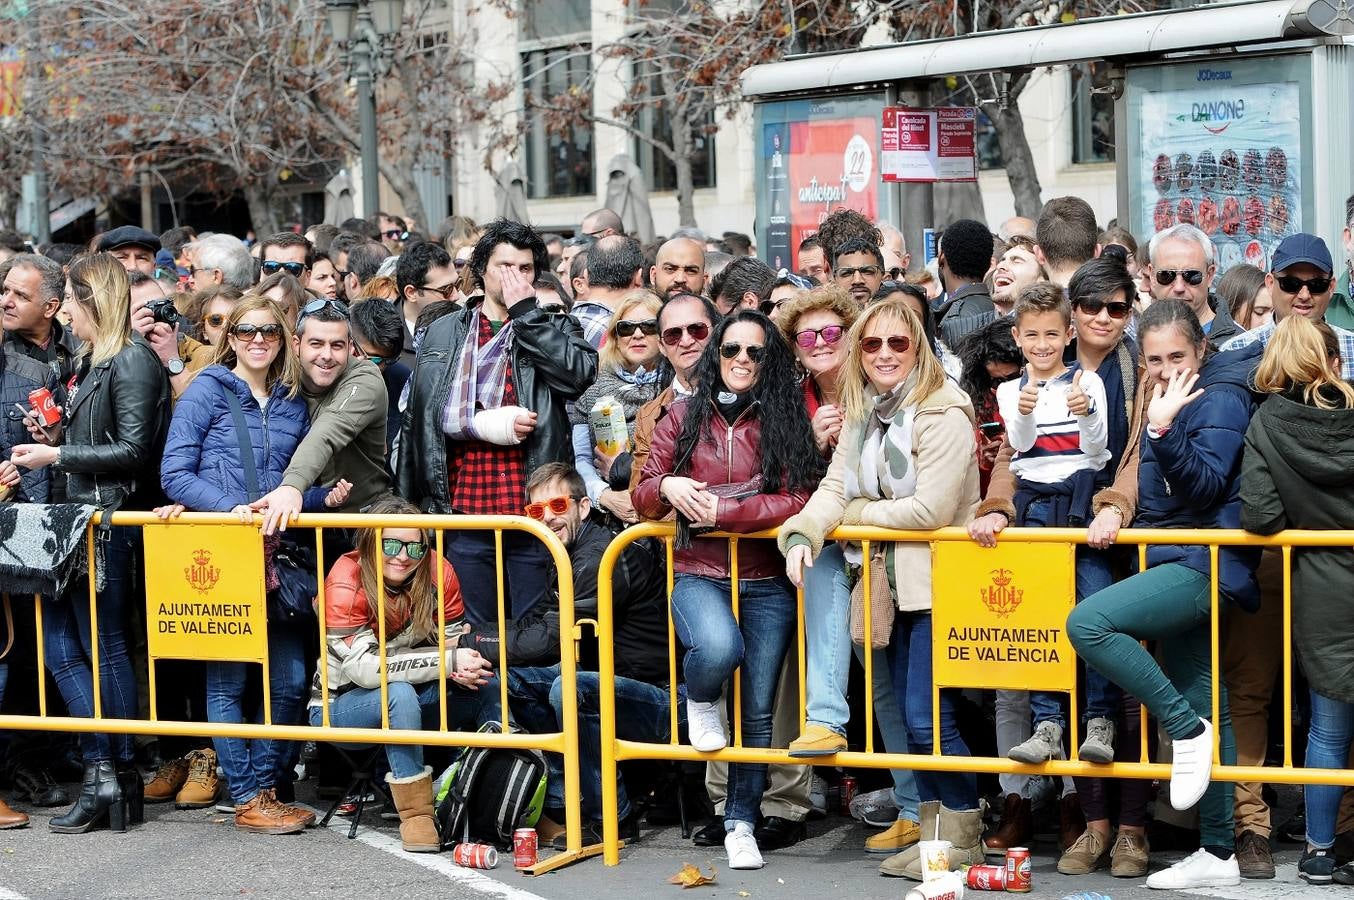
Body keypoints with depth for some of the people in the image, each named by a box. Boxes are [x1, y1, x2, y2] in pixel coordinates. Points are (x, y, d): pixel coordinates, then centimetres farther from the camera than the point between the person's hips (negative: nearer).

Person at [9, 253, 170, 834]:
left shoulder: (133, 361, -11)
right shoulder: (92, 361, 17)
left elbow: (133, 450, -18)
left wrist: (57, 455, -14)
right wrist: (53, 436, 6)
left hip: (112, 521, -10)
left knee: (105, 648, -1)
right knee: (59, 646, 7)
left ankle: (115, 775, 9)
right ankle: (103, 771, 11)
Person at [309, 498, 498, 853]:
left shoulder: (437, 572, -11)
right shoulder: (345, 584, -24)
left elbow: (453, 644, -4)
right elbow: (364, 668, -32)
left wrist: (463, 671, -30)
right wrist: (449, 662, -35)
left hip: (412, 699, 5)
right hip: (339, 706, -5)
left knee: (487, 684, -17)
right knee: (400, 694, -36)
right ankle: (415, 814, -30)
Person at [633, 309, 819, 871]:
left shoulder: (786, 419, 3)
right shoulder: (684, 416, 7)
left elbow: (799, 499, -8)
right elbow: (643, 497, 9)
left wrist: (724, 509, -16)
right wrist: (667, 487, -14)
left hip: (766, 582, 1)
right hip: (699, 573, -1)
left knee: (758, 710, 3)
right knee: (720, 648, -33)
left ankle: (740, 822, 19)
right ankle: (701, 700, 3)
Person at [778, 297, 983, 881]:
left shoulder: (942, 412, -14)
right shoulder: (861, 413, 12)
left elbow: (931, 509, -21)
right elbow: (835, 488, 4)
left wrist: (858, 513, -8)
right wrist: (803, 532, -16)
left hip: (938, 581, -8)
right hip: (894, 583, 8)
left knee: (927, 714, -8)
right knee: (909, 712, 11)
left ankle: (964, 835, 7)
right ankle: (933, 827, 21)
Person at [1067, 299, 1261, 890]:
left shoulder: (1221, 398, -7)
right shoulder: (1163, 398, 18)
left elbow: (1205, 486, -20)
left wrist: (1162, 431, -28)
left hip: (1206, 564, -9)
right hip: (1178, 561, 9)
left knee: (1088, 623, -26)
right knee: (1206, 712, 9)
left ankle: (1188, 730, -14)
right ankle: (1218, 854, 13)